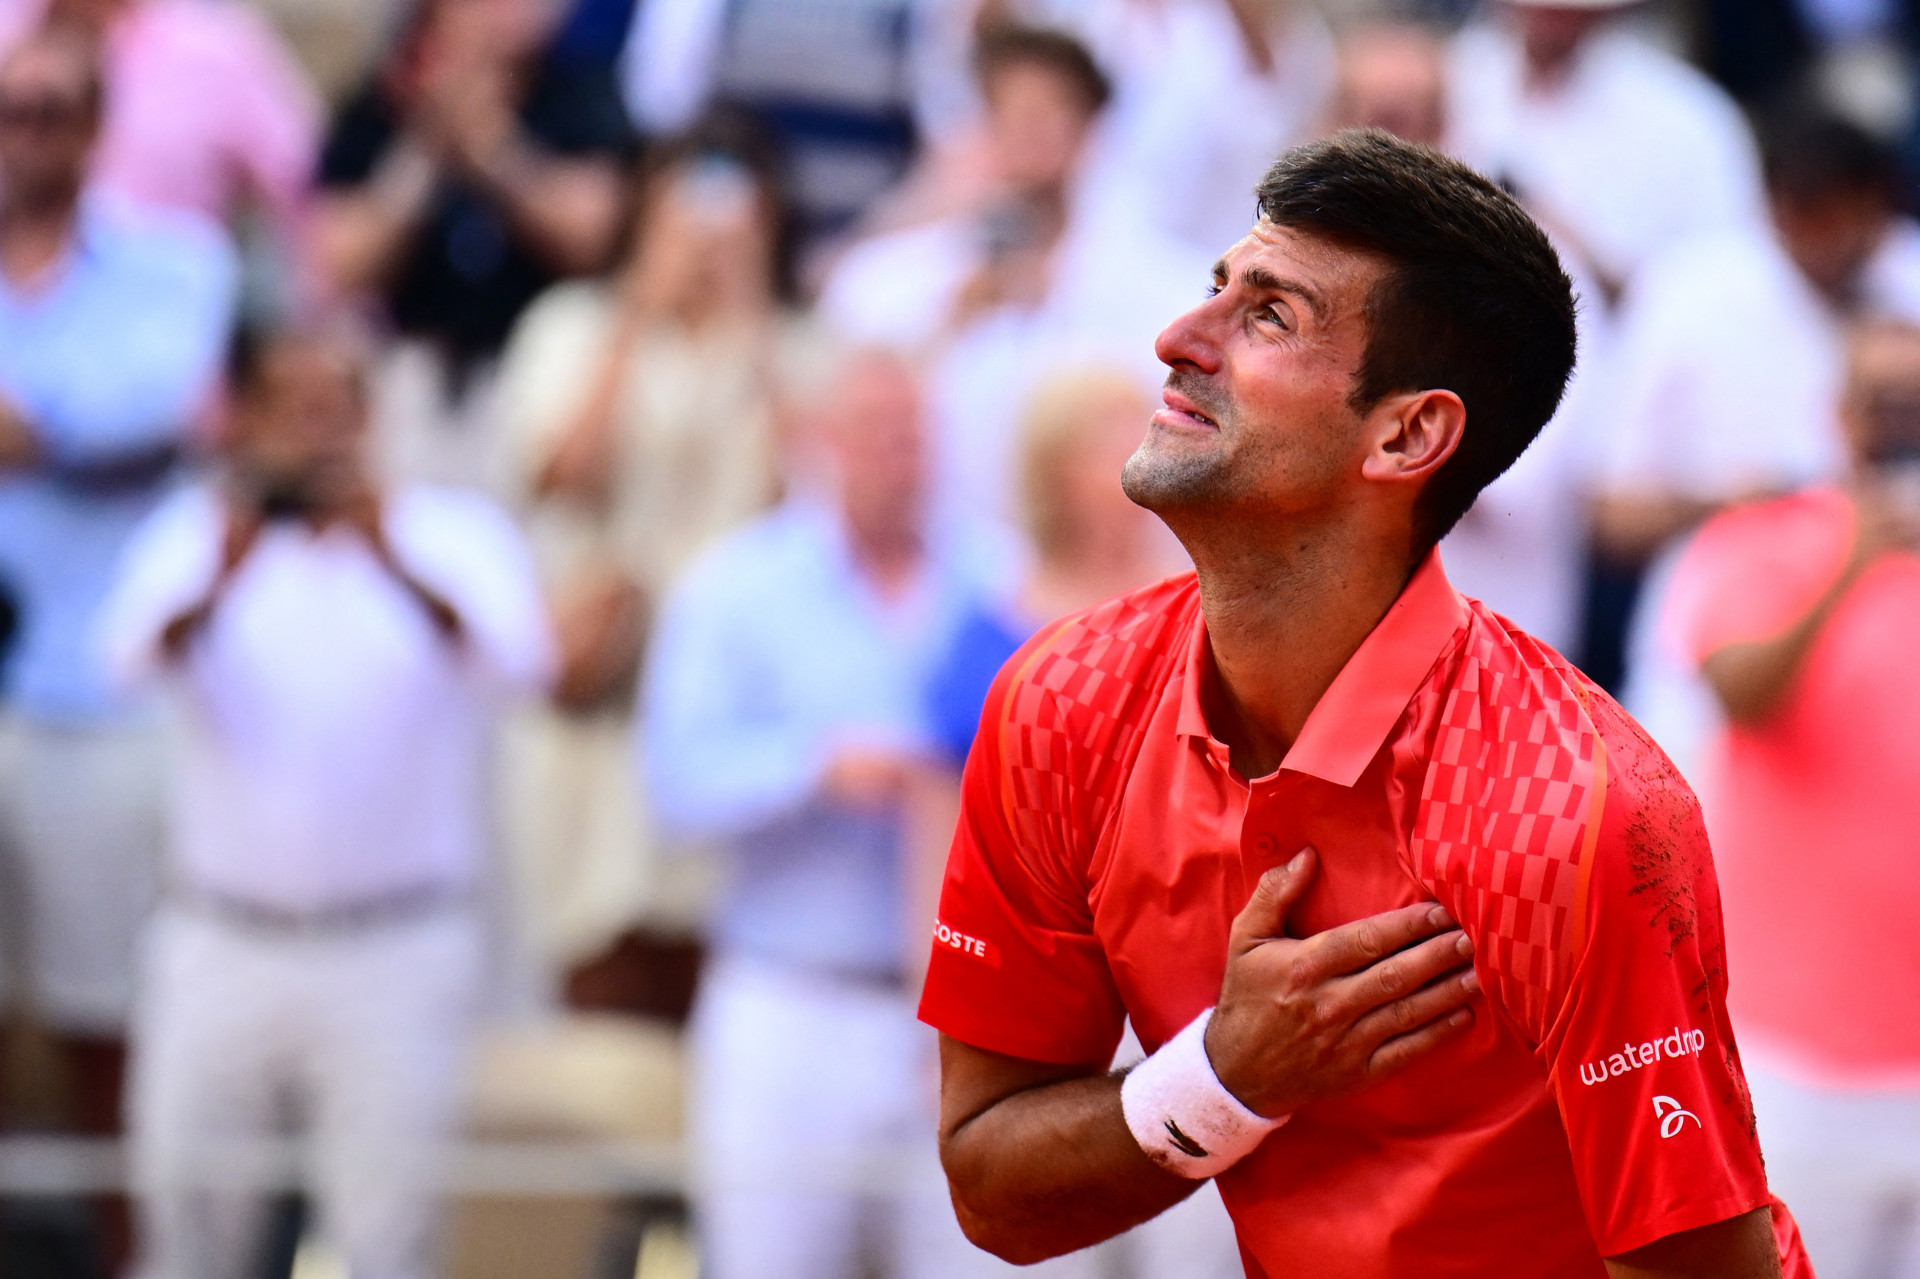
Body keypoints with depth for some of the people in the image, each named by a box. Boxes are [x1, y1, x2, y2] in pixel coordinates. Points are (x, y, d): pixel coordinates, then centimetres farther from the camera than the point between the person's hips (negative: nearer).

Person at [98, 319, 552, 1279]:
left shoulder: (453, 536, 0)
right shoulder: (200, 533, 3)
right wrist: (223, 574, -38)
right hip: (221, 942, 2)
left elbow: (516, 660, -20)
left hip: (395, 952, -1)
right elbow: (139, 653, -17)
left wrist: (395, 564, -37)